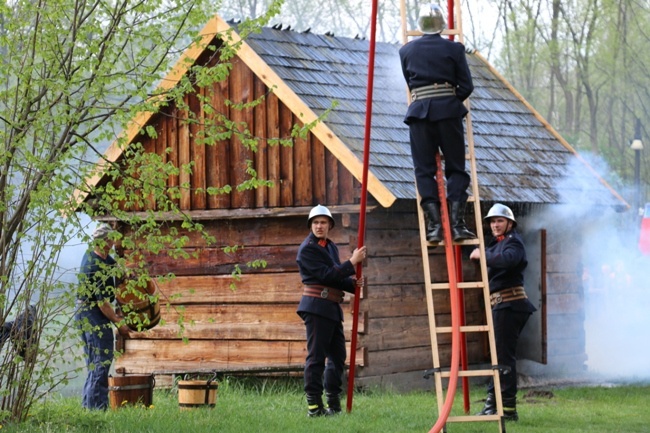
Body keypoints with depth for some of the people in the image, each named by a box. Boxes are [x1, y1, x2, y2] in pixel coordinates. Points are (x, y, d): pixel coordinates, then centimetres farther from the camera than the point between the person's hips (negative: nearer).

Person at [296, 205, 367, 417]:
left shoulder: (331, 247, 18)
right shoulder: (307, 249, -9)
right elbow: (327, 275, -18)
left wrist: (353, 284, 2)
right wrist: (352, 262, -16)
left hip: (332, 308, 9)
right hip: (317, 306, -9)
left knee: (337, 355, 11)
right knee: (316, 356, -8)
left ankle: (334, 404, 19)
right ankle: (314, 405, -6)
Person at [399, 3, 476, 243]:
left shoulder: (406, 50, 10)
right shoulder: (453, 49, 3)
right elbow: (466, 86, 2)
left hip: (419, 111, 1)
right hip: (448, 109, -1)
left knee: (424, 169, 2)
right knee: (456, 168, 6)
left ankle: (434, 224, -8)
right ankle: (457, 223, -5)